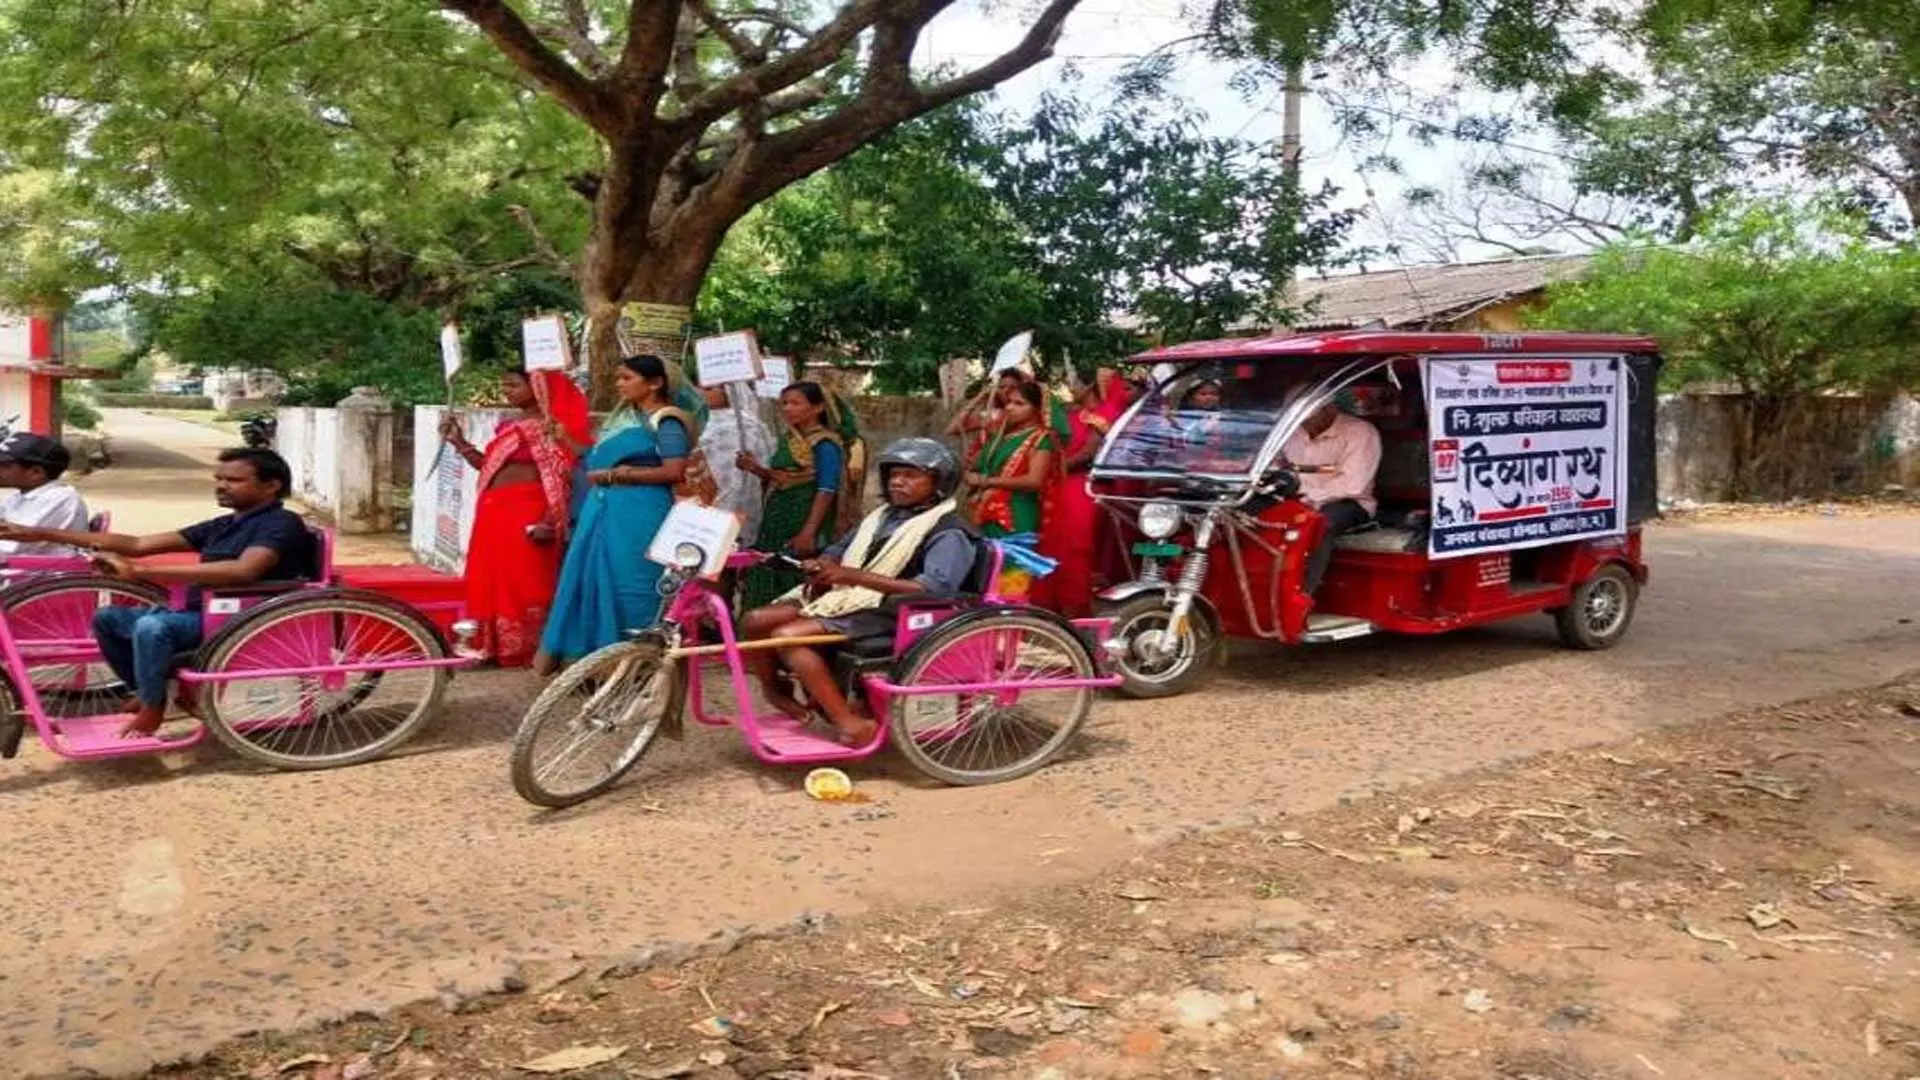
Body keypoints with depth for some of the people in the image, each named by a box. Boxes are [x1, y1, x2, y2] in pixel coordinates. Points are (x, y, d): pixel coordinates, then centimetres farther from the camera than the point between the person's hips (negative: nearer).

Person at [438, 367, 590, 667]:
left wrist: (549, 521, -22)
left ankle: (527, 649, 5)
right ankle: (494, 646, 19)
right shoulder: (510, 426, 17)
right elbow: (489, 466, 17)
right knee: (490, 579, 11)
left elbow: (563, 478, -14)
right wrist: (458, 442, 11)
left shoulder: (551, 427, -8)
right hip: (495, 512, 9)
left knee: (525, 582, -3)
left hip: (528, 514, -9)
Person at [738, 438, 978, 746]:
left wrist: (853, 575, -29)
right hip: (842, 597, 8)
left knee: (787, 635, -26)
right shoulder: (882, 516, 19)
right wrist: (820, 569, -1)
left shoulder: (948, 532, -8)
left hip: (886, 614, -8)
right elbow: (837, 552, 26)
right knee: (756, 621, -7)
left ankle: (848, 723, -27)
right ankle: (776, 692, 16)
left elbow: (935, 587, -25)